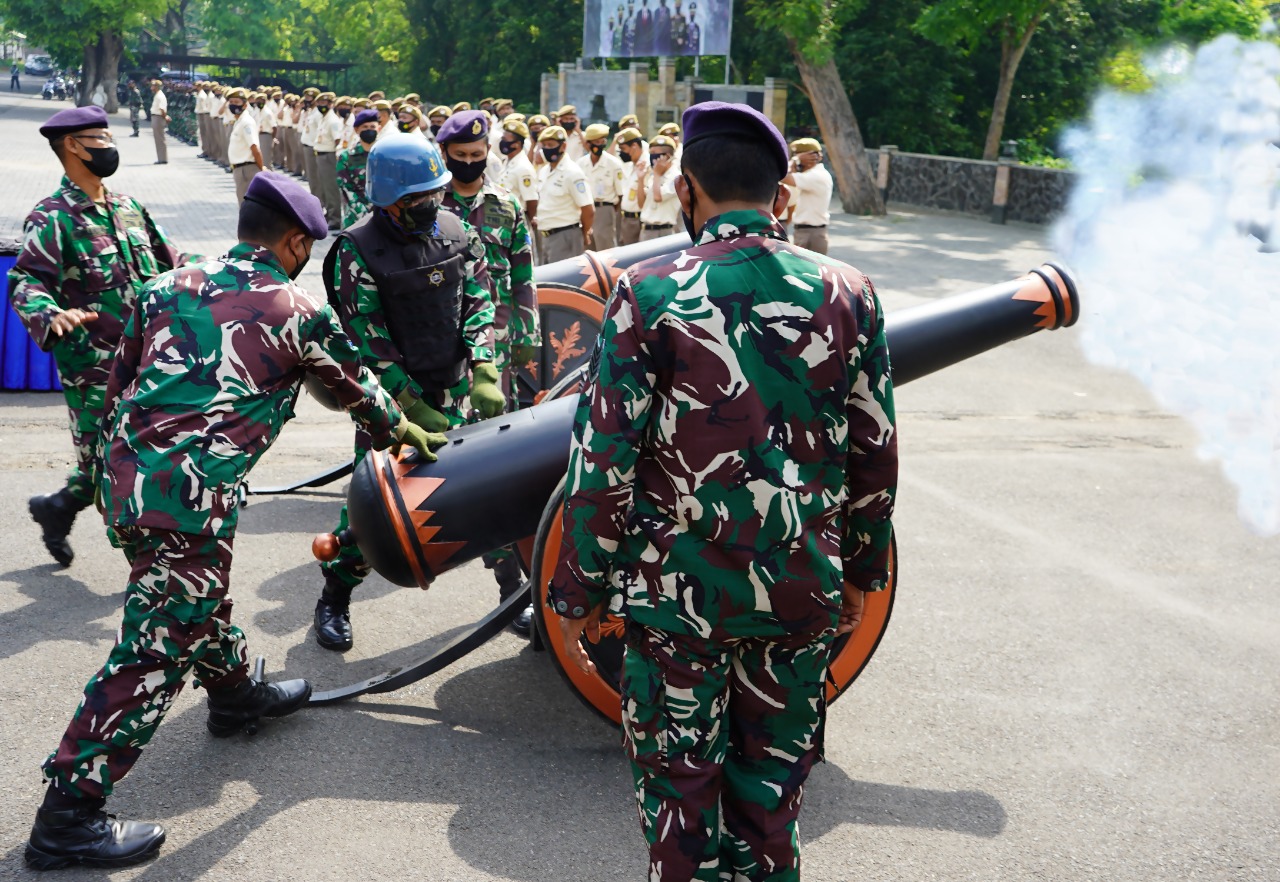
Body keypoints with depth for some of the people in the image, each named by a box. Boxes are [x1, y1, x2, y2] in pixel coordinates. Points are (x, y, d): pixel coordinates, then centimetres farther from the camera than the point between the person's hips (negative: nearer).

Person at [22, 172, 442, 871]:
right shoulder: (299, 312, 0)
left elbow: (119, 386, 17)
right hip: (189, 497, -8)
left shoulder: (168, 286, 14)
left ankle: (234, 692, 52)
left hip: (124, 476, 8)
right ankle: (69, 817, 3)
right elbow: (358, 387, 15)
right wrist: (407, 432, 34)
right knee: (156, 651, -2)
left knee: (201, 594, 29)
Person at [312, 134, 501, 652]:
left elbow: (477, 301, 4)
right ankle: (334, 603, 17)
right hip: (393, 395, -4)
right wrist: (413, 406, -16)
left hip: (456, 386, 4)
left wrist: (484, 372, -8)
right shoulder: (357, 251, -14)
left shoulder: (453, 230, 1)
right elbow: (367, 340, -14)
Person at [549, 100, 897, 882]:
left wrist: (581, 592, 0)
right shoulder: (848, 294, -2)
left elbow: (605, 460, -11)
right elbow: (877, 457, 3)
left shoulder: (650, 293, -12)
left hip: (682, 591, -3)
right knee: (773, 788, 19)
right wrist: (861, 570, 16)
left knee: (681, 786, 15)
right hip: (803, 592, 3)